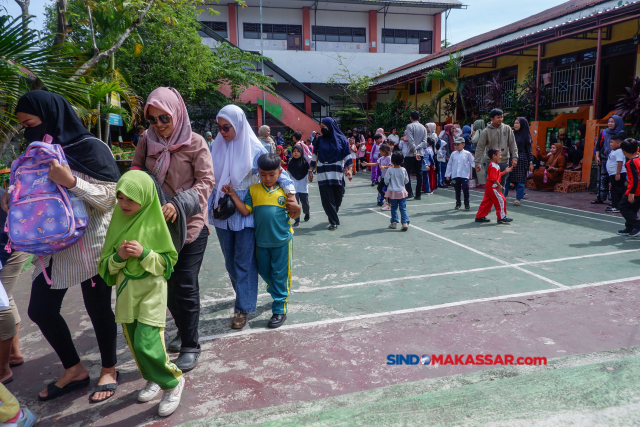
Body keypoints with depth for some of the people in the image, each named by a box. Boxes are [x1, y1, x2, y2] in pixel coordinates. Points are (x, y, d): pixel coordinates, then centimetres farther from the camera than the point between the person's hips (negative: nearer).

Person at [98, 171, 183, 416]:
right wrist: (119, 256, -15)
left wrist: (144, 253, -21)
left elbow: (169, 260, -7)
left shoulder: (154, 224, -11)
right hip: (125, 290, 6)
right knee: (134, 342, 15)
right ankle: (153, 379, 38)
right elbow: (106, 264, 6)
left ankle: (173, 382, 12)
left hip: (151, 290, -5)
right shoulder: (118, 221, 2)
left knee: (147, 344, -11)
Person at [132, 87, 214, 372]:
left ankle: (190, 346, 13)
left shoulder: (195, 143, -9)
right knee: (168, 283, 16)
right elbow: (136, 174, 13)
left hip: (190, 224, -5)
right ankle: (183, 331, 38)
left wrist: (179, 204, -26)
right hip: (158, 224, 5)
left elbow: (206, 181, -13)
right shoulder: (147, 141, 4)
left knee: (185, 285, -3)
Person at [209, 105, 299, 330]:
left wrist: (291, 193, -23)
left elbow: (277, 171, -10)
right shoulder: (217, 146, 2)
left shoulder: (253, 148, -9)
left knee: (243, 262, 0)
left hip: (245, 212, -5)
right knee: (230, 261, 15)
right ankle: (244, 295, 35)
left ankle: (242, 307, 11)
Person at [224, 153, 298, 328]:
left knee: (280, 275, 4)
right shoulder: (253, 190, 0)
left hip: (282, 240, -3)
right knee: (264, 271, 19)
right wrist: (233, 194, -12)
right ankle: (278, 293, 47)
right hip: (261, 240, 3)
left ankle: (280, 310, 15)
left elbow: (293, 216, 0)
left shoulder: (285, 190, -5)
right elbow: (245, 211, -7)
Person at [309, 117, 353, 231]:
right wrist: (311, 171, 7)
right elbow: (315, 156, 11)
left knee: (337, 198, 6)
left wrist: (349, 169, -9)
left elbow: (347, 155, 1)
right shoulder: (320, 140, 8)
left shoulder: (341, 139, 3)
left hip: (337, 174, 0)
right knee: (327, 198, -4)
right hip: (324, 175, 1)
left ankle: (333, 216, 31)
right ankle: (333, 221, 4)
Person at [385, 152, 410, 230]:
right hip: (402, 191, 1)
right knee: (403, 208, 4)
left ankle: (394, 223, 15)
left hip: (392, 192, -1)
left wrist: (388, 184, 12)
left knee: (394, 208, 10)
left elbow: (386, 181, -9)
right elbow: (406, 181, 2)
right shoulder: (403, 170, -5)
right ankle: (405, 222, -3)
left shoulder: (390, 170, -13)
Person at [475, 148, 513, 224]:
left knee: (487, 202, 12)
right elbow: (493, 179, -24)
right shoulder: (494, 166, -19)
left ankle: (480, 217, 16)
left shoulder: (495, 165, 15)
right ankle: (501, 217, 0)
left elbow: (497, 175, 23)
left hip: (489, 186, 11)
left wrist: (505, 171, 17)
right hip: (493, 187, -11)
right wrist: (499, 185, -18)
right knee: (501, 200, -5)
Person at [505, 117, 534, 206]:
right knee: (507, 178, 2)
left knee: (520, 179, 1)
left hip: (521, 160, -2)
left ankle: (518, 199, 8)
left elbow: (529, 149, 1)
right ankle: (504, 195, 17)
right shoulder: (512, 134, 5)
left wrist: (531, 162, -1)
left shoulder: (526, 135, 0)